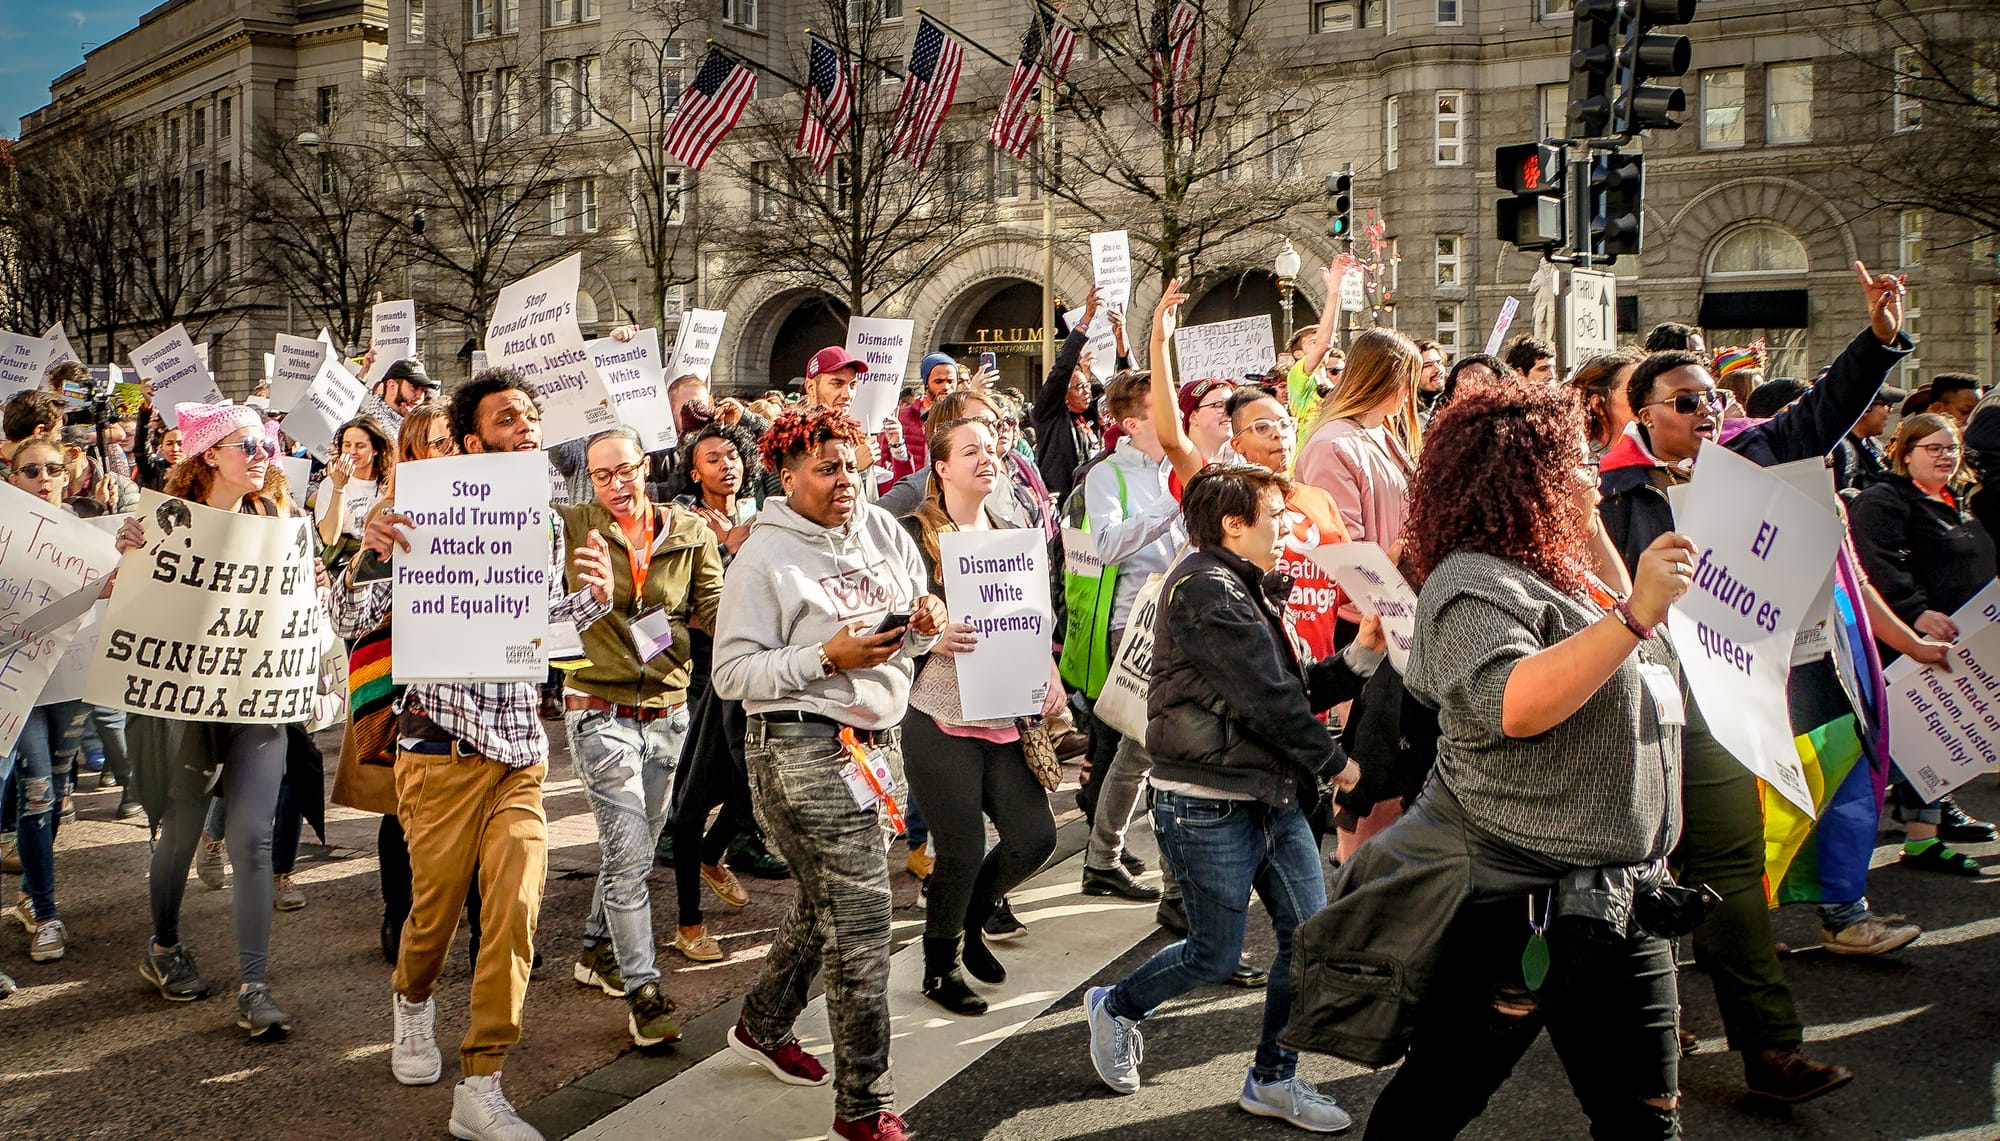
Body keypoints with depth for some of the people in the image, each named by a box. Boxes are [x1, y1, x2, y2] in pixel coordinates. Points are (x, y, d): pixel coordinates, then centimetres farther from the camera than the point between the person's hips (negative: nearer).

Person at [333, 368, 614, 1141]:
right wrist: (367, 556, -26)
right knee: (435, 907, 9)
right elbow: (350, 623, -7)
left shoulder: (547, 525, 9)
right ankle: (412, 1004, 44)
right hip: (445, 746, -4)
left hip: (522, 753, 4)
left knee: (515, 913, -5)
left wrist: (596, 596, 1)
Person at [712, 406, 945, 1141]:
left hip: (878, 737, 7)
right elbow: (733, 673, -15)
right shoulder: (763, 559, -10)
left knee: (828, 904, 21)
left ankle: (763, 1026, 45)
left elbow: (917, 633, 18)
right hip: (804, 744, -7)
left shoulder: (882, 530, 8)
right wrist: (828, 657, -23)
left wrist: (925, 623, -6)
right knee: (859, 914, -7)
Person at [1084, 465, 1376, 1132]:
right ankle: (1114, 1008, 27)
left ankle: (1273, 1079, 22)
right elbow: (1266, 696, -19)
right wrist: (1333, 762, -8)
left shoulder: (1249, 589, 17)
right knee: (1216, 954, 1)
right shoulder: (1205, 589, -16)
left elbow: (1294, 688, 15)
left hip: (1272, 796, 9)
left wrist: (1359, 655, 2)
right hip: (1209, 804, -9)